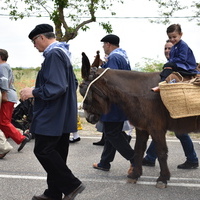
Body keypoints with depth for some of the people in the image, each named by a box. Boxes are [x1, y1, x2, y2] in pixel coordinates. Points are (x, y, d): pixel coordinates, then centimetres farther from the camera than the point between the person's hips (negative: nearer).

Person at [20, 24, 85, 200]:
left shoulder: (53, 54, -17)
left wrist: (33, 92, -13)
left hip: (52, 116, -10)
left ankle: (71, 185, 0)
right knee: (56, 153, 13)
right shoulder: (62, 53, 15)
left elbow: (56, 87, -26)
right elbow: (73, 84, 22)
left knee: (43, 151, -3)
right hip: (63, 116, 10)